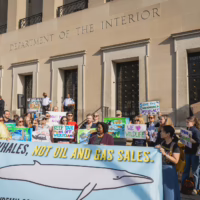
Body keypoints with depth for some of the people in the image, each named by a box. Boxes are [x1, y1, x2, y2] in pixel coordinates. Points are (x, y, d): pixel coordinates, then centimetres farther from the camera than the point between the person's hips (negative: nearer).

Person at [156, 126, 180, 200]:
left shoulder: (175, 146, -13)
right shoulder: (162, 143, 4)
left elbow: (175, 161, -19)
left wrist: (165, 154, -26)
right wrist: (157, 149, -1)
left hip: (169, 170, -6)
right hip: (160, 168, 6)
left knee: (168, 190, 4)